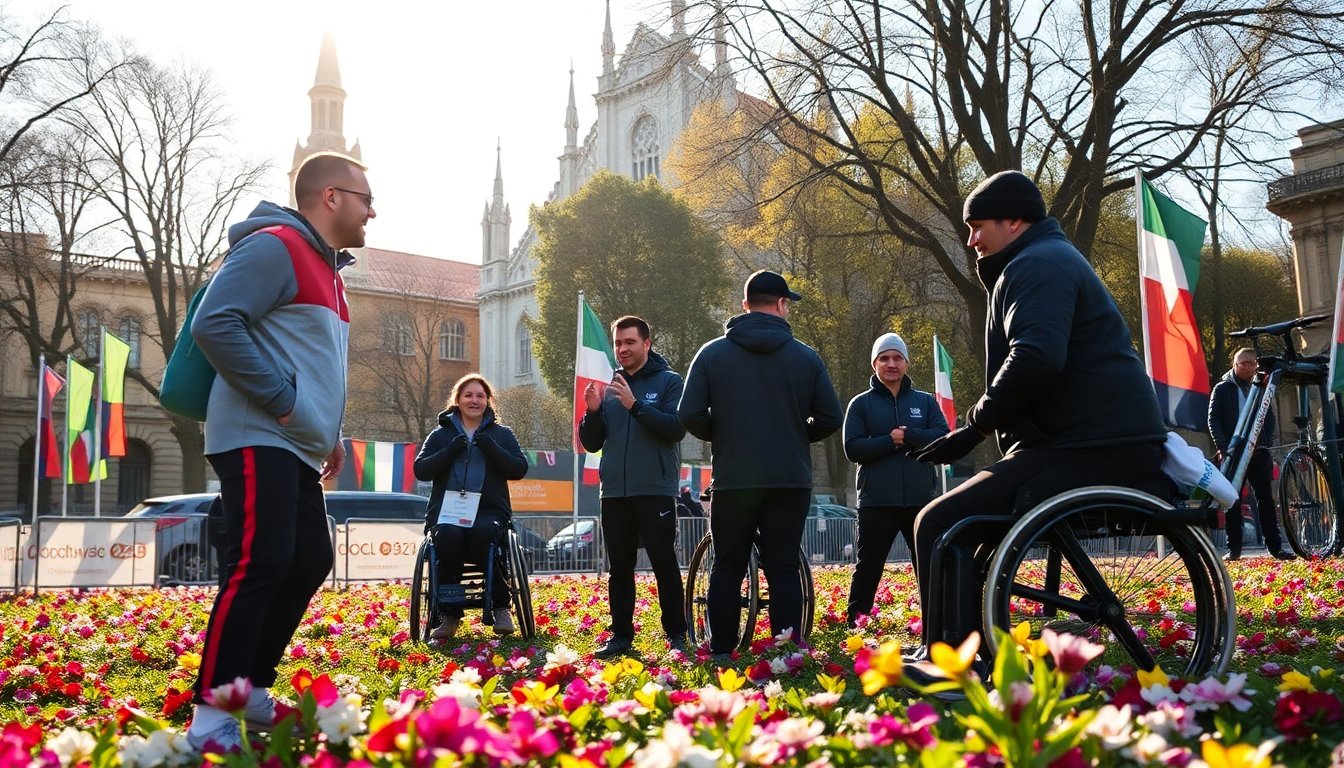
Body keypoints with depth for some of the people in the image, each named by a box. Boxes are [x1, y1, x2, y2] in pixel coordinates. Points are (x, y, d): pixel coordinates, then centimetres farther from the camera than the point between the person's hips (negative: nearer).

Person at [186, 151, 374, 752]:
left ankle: (251, 690, 19)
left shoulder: (328, 272, 22)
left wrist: (330, 431, 18)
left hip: (299, 449, 10)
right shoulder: (274, 247, -9)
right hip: (258, 441, -10)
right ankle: (211, 713, -12)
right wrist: (279, 399, -18)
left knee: (309, 564, 10)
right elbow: (213, 324, -19)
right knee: (258, 565, -16)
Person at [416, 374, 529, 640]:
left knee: (482, 532, -37)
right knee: (448, 536, -35)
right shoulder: (441, 434, 18)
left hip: (489, 510, -1)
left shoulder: (502, 434, 16)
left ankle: (500, 606, -22)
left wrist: (491, 448, -10)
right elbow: (420, 470, 7)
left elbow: (520, 469, 4)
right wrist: (450, 452, -8)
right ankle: (449, 613, -23)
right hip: (447, 510, 1)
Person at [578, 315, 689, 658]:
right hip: (614, 491, 5)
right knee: (619, 568, 8)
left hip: (655, 490, -4)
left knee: (665, 565, -2)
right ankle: (621, 635, 15)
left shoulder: (668, 381, 2)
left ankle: (677, 635, 5)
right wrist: (593, 411, -7)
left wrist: (635, 405, -21)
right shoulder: (608, 386, 14)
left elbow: (676, 428, -13)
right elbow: (591, 444, 13)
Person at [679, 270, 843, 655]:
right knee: (783, 568, 4)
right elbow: (831, 418, 2)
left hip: (733, 480, 0)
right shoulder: (806, 357, 1)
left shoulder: (712, 353, 0)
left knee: (728, 569, 8)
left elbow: (690, 415, -6)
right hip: (790, 479, 0)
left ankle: (720, 654, 8)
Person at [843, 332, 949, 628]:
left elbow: (944, 438, -2)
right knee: (868, 569, 3)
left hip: (920, 500, 2)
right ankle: (855, 626, 10)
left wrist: (908, 435, -15)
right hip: (877, 502, -2)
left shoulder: (925, 401, 11)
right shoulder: (861, 404, 5)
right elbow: (852, 448, -5)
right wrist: (890, 441, -15)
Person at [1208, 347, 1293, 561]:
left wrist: (1266, 443, -1)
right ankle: (1234, 548, 3)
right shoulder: (1222, 389, 4)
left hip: (1258, 453, 3)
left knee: (1266, 499, 1)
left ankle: (1275, 546, 4)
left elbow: (1270, 419, 15)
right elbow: (1213, 420, -1)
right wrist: (1224, 448, -11)